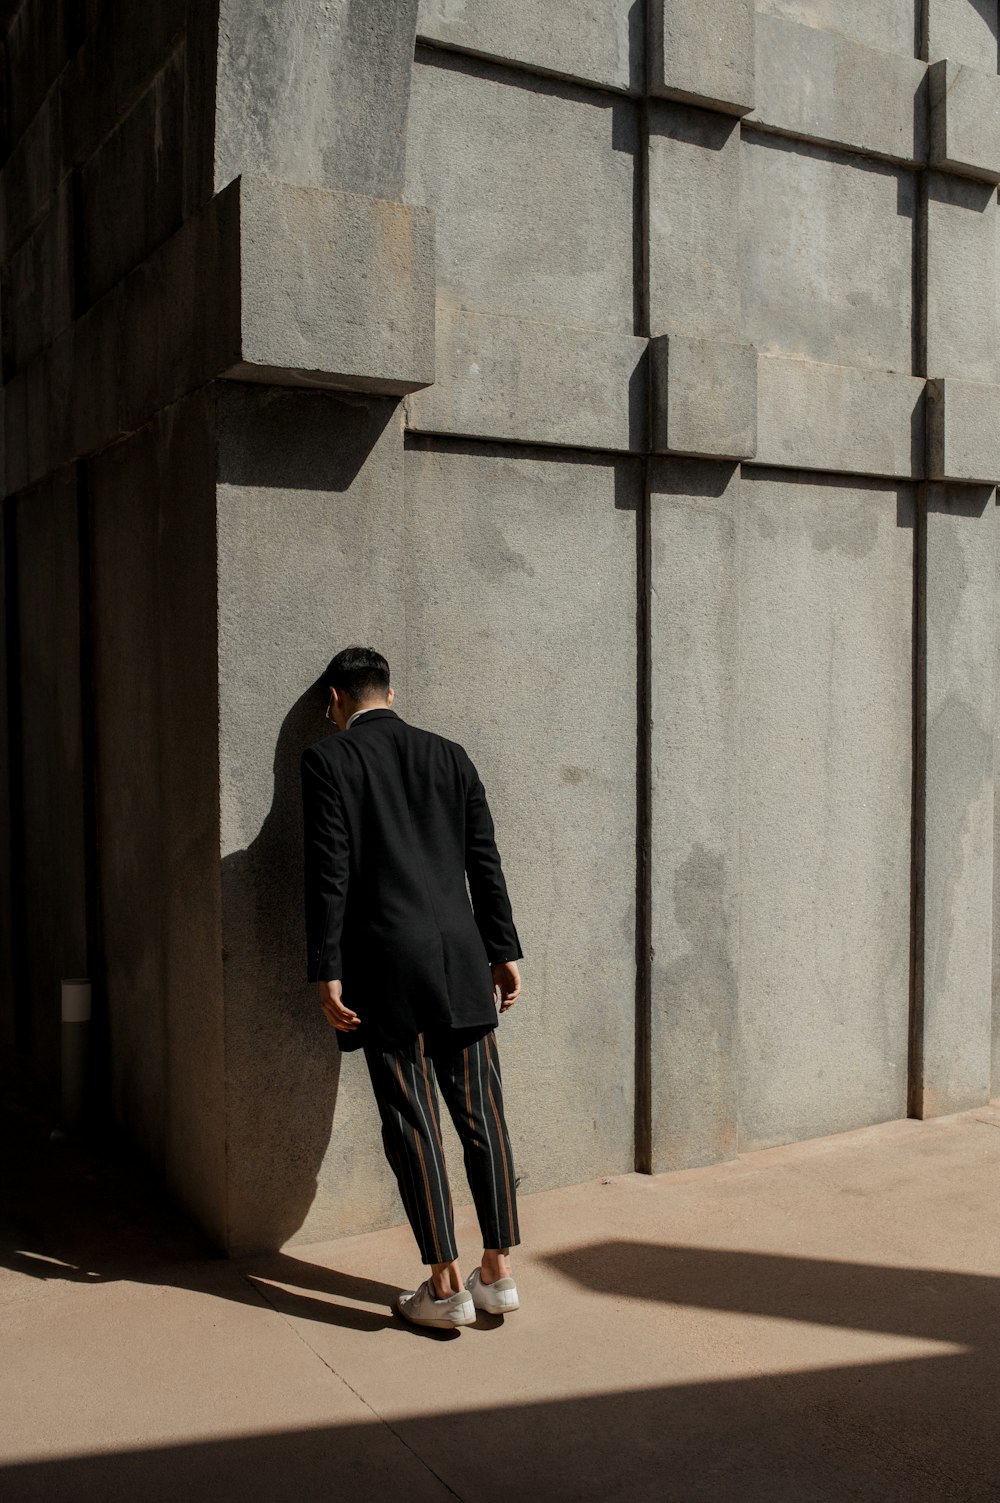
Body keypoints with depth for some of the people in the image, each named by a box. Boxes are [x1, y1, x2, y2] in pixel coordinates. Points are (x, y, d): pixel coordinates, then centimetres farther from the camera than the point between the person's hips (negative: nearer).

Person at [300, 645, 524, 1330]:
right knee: (482, 1115, 9)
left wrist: (327, 972, -6)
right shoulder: (450, 755, 10)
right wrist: (505, 952, 13)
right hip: (462, 964, 4)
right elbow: (485, 862, 8)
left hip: (385, 972, -4)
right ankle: (499, 1272, 18)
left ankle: (447, 1287, 8)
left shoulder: (327, 760, -2)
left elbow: (329, 874, -9)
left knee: (413, 1125, 3)